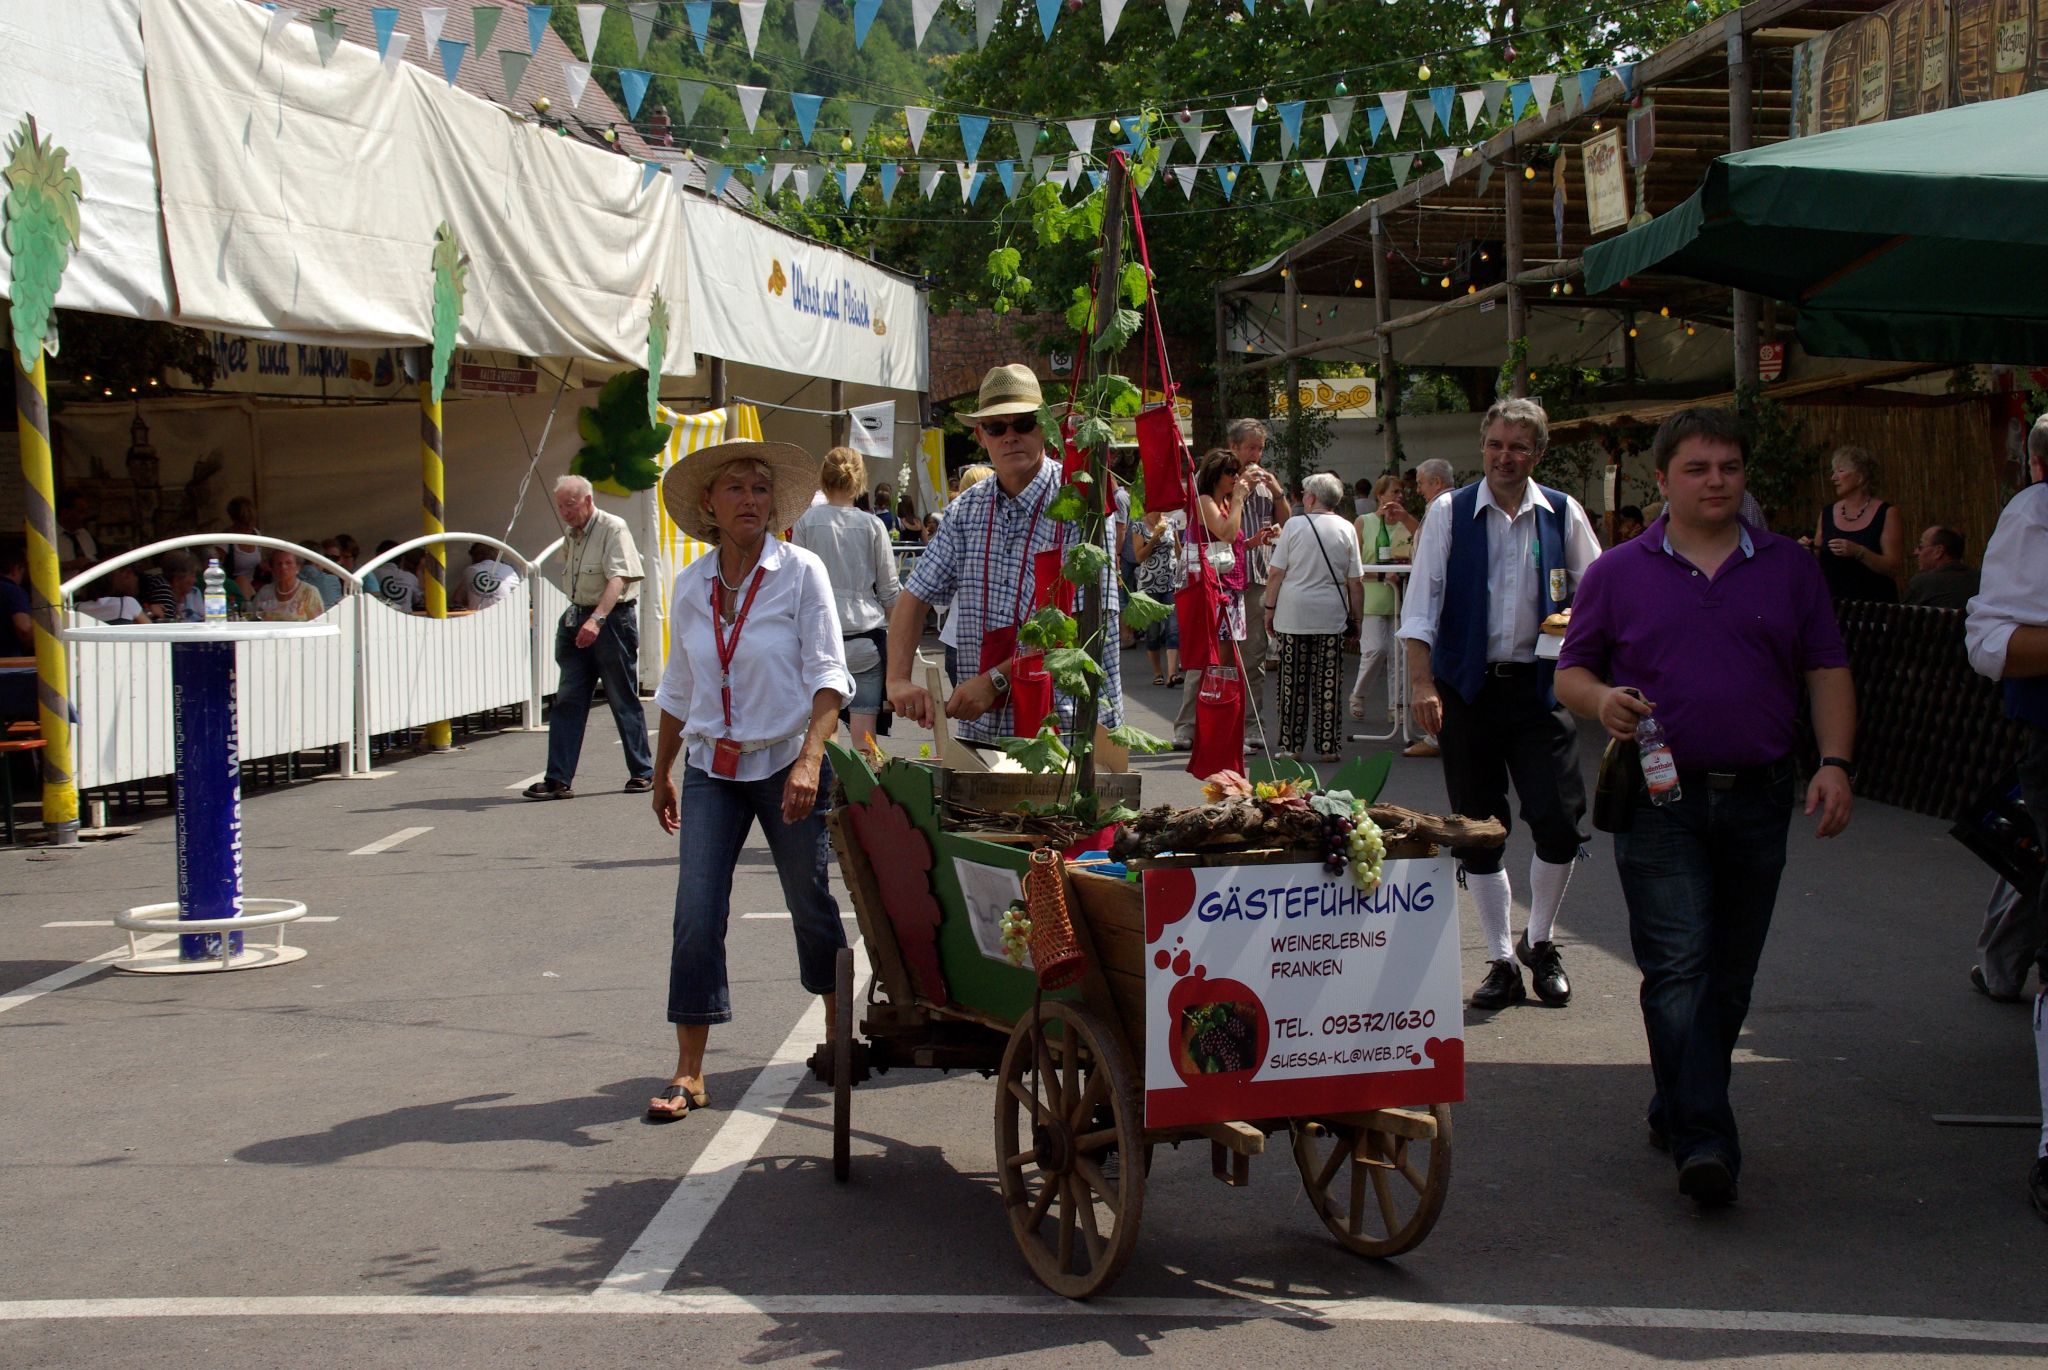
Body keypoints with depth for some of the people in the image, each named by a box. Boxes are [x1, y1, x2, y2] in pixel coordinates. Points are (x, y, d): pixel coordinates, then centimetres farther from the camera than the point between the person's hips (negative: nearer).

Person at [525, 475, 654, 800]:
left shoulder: (612, 528, -11)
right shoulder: (571, 536, 14)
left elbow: (618, 578, -23)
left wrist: (597, 619, -34)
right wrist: (574, 619, 13)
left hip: (612, 619, -7)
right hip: (576, 620, 7)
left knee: (623, 700, 1)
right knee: (567, 700, 1)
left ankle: (643, 773, 13)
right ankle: (558, 779, -1)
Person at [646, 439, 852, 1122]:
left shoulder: (801, 572, -6)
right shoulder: (690, 585, 5)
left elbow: (827, 674, -11)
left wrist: (810, 760, -22)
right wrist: (662, 771, 19)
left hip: (786, 764, -3)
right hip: (712, 769, 3)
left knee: (810, 905, 10)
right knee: (696, 914, -6)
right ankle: (688, 1073, -2)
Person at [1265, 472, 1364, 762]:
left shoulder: (1294, 525, -2)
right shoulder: (1346, 529, 2)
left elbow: (1276, 573, -3)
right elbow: (1356, 580, 3)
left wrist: (1270, 608, 6)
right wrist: (1354, 615, 12)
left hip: (1293, 614, -1)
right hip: (1331, 616, 1)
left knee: (1293, 682, 4)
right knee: (1328, 683, 4)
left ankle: (1291, 745, 6)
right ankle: (1327, 747, 5)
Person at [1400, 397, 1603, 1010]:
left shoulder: (1563, 515, 5)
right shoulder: (1449, 513, 1)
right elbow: (1422, 600, -2)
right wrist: (1421, 681, -11)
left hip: (1539, 688, 0)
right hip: (1468, 688, 0)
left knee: (1561, 822, -8)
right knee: (1477, 833, 4)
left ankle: (1539, 942, 17)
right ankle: (1501, 961, 17)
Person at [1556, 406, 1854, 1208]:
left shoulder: (1789, 568, 10)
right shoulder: (1618, 573, 6)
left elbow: (1828, 672, 9)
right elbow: (1571, 671, 8)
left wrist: (1835, 762, -5)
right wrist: (1602, 701, -14)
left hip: (1759, 796, 3)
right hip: (1661, 796, -3)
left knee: (1730, 974, 10)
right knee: (1678, 970, -11)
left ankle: (1679, 1110, 26)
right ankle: (1704, 1142, -14)